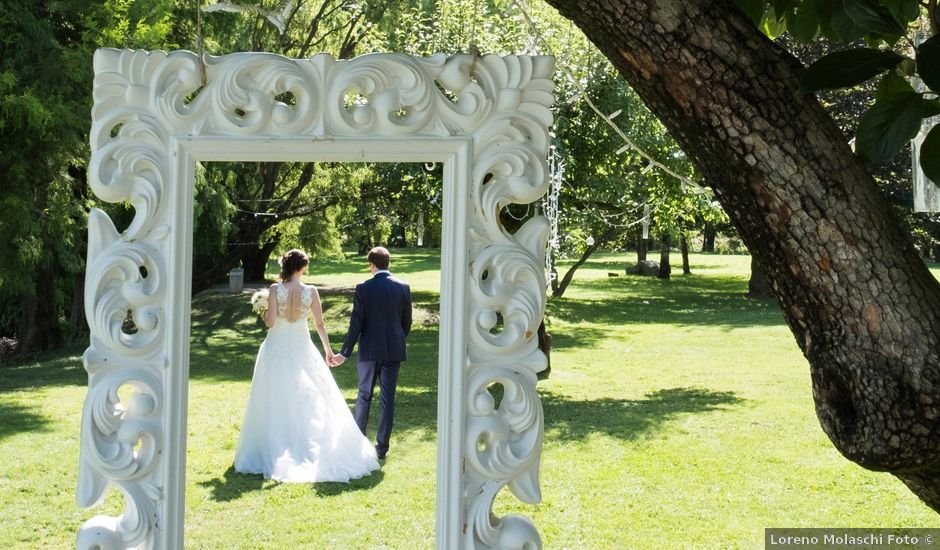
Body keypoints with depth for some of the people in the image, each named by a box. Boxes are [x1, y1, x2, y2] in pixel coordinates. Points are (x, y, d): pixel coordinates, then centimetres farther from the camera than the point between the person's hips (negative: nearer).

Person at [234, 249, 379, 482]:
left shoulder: (275, 289, -12)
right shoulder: (311, 292, -7)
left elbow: (270, 322, -15)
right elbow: (320, 324, -3)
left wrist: (263, 312, 7)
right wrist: (328, 349, 9)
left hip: (277, 350, -1)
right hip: (301, 349, 1)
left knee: (275, 402, 8)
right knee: (309, 401, 11)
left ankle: (274, 452, 10)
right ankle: (309, 448, 13)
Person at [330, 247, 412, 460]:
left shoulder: (363, 288, -10)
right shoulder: (403, 288, -2)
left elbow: (356, 323, -11)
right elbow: (407, 322, 4)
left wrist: (345, 352, -5)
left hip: (370, 350, -2)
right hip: (394, 350, 2)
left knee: (364, 395, 11)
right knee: (388, 397, 5)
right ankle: (382, 446, 9)